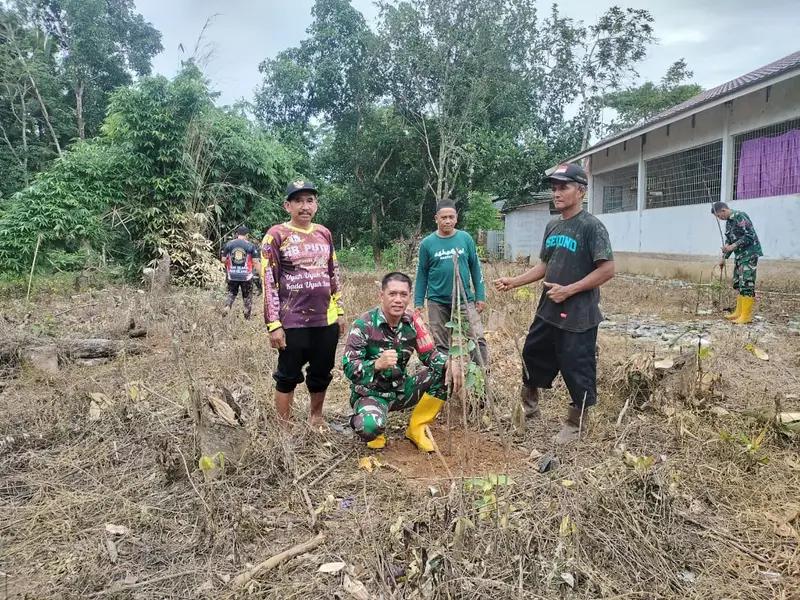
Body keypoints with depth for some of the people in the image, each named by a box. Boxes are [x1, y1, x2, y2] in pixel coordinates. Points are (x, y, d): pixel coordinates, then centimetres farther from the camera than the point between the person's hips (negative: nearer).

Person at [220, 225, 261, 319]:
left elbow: (223, 260, 2)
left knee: (231, 293, 21)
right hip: (246, 276, -2)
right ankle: (247, 316, 17)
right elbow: (256, 262, -8)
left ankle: (227, 307, 0)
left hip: (232, 275, 2)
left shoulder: (229, 244, 0)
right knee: (247, 296, 12)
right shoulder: (251, 245, -6)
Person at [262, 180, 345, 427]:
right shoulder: (276, 235, -5)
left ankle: (316, 419, 34)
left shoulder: (324, 233, 10)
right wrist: (274, 324, -13)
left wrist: (339, 311, 14)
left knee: (322, 373, 15)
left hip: (326, 319, 5)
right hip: (293, 321, -5)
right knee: (288, 376, 6)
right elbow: (269, 282, -9)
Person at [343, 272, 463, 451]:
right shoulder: (364, 324, -18)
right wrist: (378, 364, -40)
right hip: (370, 393, -5)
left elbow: (429, 354, 0)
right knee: (370, 426, -37)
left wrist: (450, 362, -23)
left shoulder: (412, 321, -4)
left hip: (401, 389, 5)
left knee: (445, 371, -13)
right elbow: (349, 368, -20)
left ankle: (416, 428, 2)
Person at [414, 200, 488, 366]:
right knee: (441, 345, 9)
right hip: (438, 302, 0)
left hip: (465, 300, 0)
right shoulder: (427, 243, -1)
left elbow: (475, 268, 6)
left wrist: (480, 296, 2)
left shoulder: (466, 238, 1)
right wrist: (418, 303, 1)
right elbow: (422, 274, 4)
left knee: (478, 339, -6)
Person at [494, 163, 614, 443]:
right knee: (533, 355, 19)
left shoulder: (591, 226, -13)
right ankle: (529, 406, 41)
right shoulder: (552, 226, 10)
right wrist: (513, 282, 6)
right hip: (548, 312, 8)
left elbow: (607, 269, -17)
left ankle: (575, 423, 25)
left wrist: (568, 290, -19)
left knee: (577, 369, 4)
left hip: (578, 317, -8)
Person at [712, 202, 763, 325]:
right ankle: (739, 312, 19)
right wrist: (724, 258, 21)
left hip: (749, 254, -10)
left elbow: (750, 236, -20)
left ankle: (746, 316, -7)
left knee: (746, 285, -10)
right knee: (738, 284, 12)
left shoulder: (740, 216, -14)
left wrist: (732, 246, -22)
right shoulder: (728, 222, 15)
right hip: (740, 255, 10)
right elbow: (728, 241, 22)